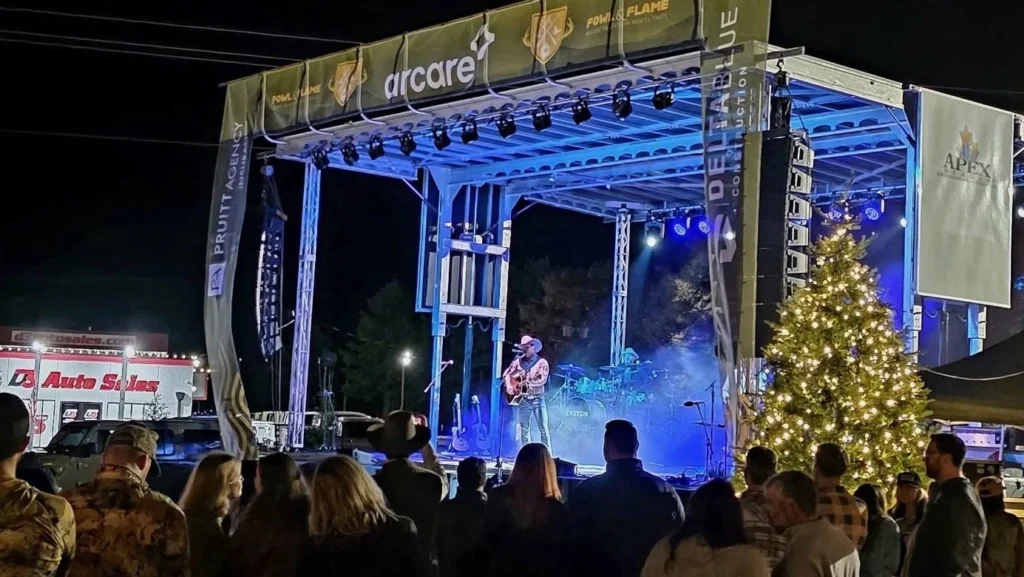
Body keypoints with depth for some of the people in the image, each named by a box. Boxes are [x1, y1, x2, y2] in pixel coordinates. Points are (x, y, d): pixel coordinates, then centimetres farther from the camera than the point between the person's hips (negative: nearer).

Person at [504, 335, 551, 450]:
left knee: (544, 429, -8)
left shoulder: (542, 362, -2)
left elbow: (543, 380, -13)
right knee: (523, 429, 4)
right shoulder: (519, 361, 9)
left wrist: (529, 383, -24)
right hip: (523, 399, 4)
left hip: (537, 399, -4)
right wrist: (509, 386, -4)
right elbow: (507, 374, 14)